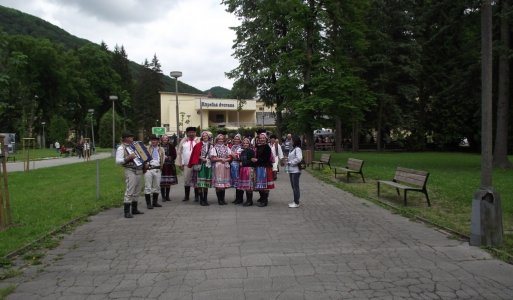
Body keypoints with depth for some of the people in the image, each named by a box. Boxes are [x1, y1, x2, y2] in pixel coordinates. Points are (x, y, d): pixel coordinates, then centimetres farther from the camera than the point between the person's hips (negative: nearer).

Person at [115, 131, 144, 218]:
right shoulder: (121, 148, -7)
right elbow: (118, 161, -17)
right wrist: (129, 157, -26)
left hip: (138, 171, 9)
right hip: (130, 171, -9)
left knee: (136, 191, 12)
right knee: (129, 191, -11)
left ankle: (134, 209, 21)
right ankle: (127, 212, -9)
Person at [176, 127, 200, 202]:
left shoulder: (198, 141, 2)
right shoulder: (183, 141, 7)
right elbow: (179, 152, 7)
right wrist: (180, 163, 2)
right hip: (186, 165, 2)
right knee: (186, 180, 6)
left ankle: (196, 196, 14)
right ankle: (186, 196, 17)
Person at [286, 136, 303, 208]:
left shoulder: (298, 149, -12)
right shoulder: (293, 149, 16)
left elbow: (299, 158, -24)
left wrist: (291, 163, -15)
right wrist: (288, 163, 5)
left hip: (295, 170, -9)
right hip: (291, 170, 9)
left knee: (295, 186, -6)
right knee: (293, 186, 14)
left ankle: (296, 203, -1)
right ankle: (295, 201, 22)